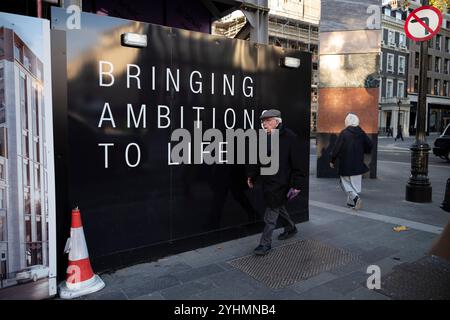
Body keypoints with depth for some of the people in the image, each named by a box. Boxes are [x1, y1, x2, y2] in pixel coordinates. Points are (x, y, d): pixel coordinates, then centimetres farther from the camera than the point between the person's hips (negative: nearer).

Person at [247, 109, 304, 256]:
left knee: (272, 212, -4)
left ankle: (265, 243, 8)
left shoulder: (290, 137, -12)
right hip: (267, 180, 7)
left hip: (281, 182, -7)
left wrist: (296, 184, -15)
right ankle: (290, 228, 46)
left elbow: (296, 163, -13)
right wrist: (251, 176, 13)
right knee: (278, 207, 22)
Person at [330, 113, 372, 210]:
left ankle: (355, 196, -12)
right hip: (358, 164, 4)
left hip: (345, 164, -4)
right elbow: (369, 145, 6)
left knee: (345, 182, 8)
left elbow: (337, 148, -12)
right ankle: (352, 202, 17)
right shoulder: (361, 133, 1)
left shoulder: (344, 133, -11)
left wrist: (332, 161, -2)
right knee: (356, 183, 13)